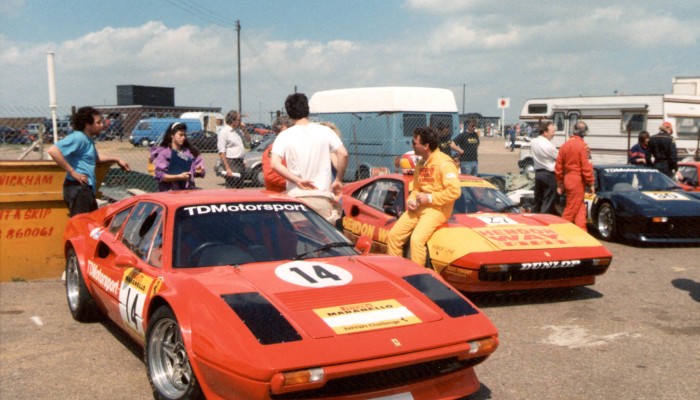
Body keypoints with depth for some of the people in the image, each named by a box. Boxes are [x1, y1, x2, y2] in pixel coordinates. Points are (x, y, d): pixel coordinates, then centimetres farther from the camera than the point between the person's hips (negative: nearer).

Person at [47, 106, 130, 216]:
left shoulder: (89, 140, 17)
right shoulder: (78, 137, -14)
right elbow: (53, 150, -26)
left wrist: (116, 160, 33)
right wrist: (72, 172, -23)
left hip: (87, 189, 10)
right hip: (77, 188, -10)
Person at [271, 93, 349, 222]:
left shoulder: (284, 136, -1)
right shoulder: (324, 131, 1)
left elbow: (275, 164, -14)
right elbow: (343, 154, -8)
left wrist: (298, 180, -11)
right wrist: (338, 180, 2)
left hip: (296, 196, 0)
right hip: (322, 196, 0)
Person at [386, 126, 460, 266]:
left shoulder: (444, 163, -12)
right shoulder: (421, 164, 15)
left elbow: (455, 191, -20)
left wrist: (430, 198, -17)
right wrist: (411, 200, 3)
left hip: (437, 208, -8)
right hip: (419, 207, 8)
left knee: (416, 239, -27)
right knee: (393, 235, -3)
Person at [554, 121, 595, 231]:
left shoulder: (565, 145, 8)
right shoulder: (582, 146, -12)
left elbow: (558, 166, 9)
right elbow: (586, 166, -14)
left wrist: (559, 184, 17)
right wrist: (590, 184, -6)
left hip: (567, 180, 7)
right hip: (578, 181, -7)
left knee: (580, 209, 13)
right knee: (571, 210, -1)